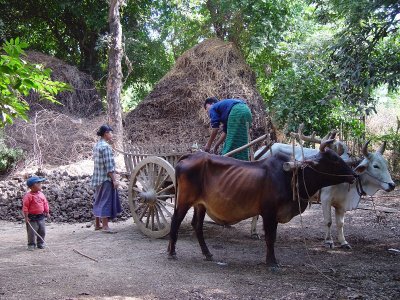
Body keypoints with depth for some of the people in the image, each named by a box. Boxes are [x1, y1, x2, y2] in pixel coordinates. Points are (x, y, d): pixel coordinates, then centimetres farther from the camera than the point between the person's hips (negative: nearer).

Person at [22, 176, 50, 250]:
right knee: (32, 232, 0)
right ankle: (31, 244, 14)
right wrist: (26, 217, -14)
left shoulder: (41, 194, 5)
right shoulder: (28, 196, -14)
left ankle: (40, 243, 25)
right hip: (32, 218, -6)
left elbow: (45, 204, 13)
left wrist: (47, 212, 13)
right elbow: (25, 206, -13)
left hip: (41, 217, 6)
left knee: (42, 232, 11)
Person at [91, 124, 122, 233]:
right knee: (106, 201, -5)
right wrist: (114, 180, -18)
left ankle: (97, 224, 24)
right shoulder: (106, 146, -16)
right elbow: (108, 166, -20)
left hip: (98, 178, 9)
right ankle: (105, 226, -3)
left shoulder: (97, 145, 13)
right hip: (106, 178, -9)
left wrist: (114, 172, 22)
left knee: (99, 201, 15)